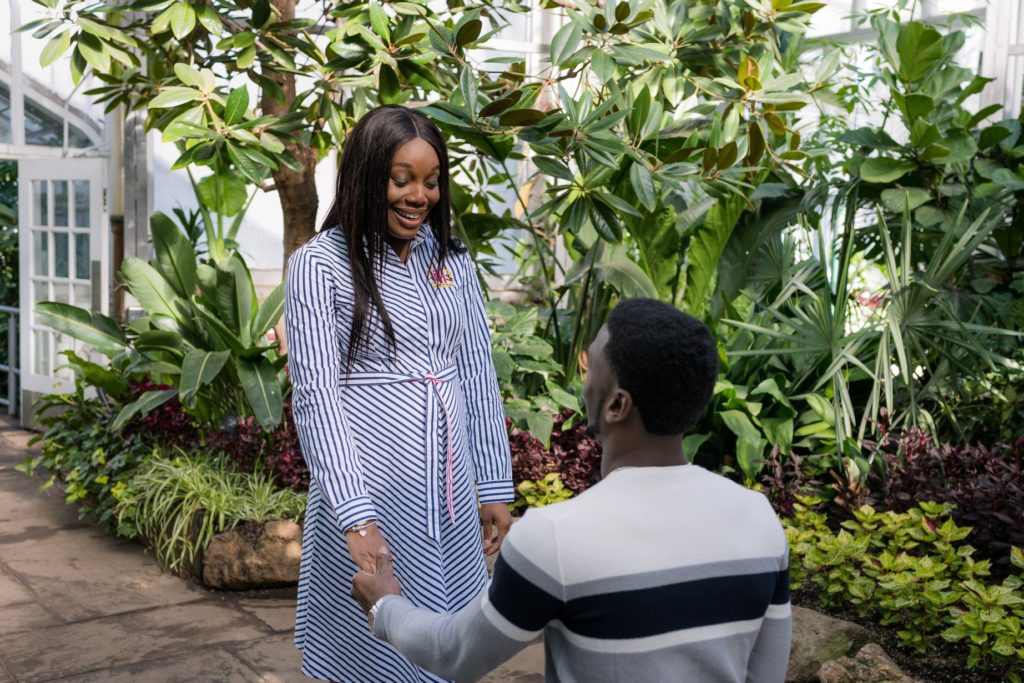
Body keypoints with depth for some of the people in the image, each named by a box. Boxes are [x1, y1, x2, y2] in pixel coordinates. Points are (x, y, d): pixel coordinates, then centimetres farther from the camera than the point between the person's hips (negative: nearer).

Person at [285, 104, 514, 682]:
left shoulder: (452, 259, 8)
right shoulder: (320, 263, -8)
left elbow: (479, 376, 10)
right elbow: (316, 393, -14)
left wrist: (496, 486, 8)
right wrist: (356, 517, -22)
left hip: (450, 489, 5)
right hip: (367, 486, -4)